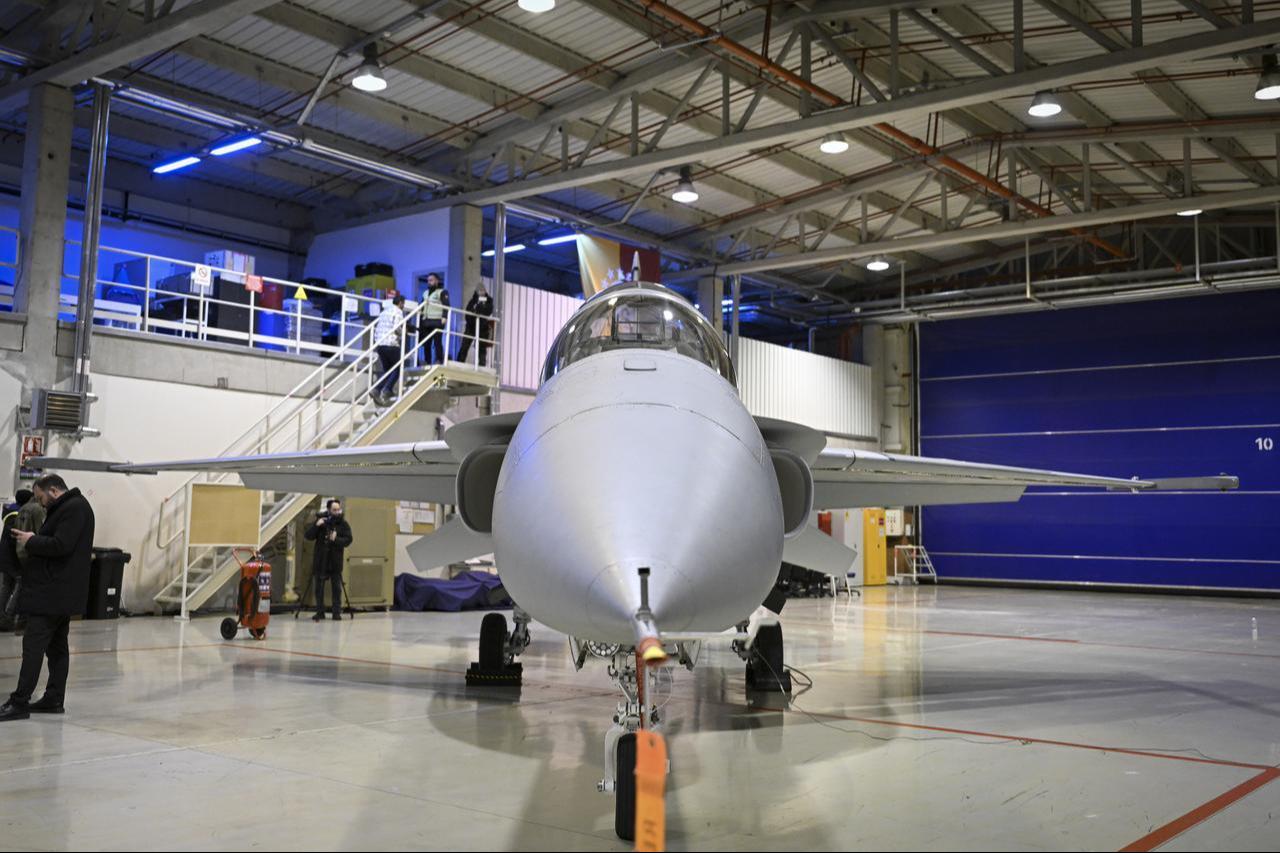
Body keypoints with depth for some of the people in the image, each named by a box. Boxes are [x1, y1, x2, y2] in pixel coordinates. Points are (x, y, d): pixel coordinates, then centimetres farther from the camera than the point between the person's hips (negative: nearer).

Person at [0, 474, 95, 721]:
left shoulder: (74, 509, -14)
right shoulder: (72, 507, 18)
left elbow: (61, 546, -23)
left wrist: (31, 541, -11)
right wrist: (34, 541, 7)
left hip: (53, 593, -11)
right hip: (62, 593, 11)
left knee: (33, 645, -8)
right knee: (57, 646, 12)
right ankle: (54, 699, 17)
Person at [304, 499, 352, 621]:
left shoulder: (343, 524, 1)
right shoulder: (321, 521, 2)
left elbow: (348, 540, -6)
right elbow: (308, 537, -1)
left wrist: (336, 539, -22)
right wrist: (316, 526, -17)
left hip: (335, 561, -1)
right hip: (320, 560, 1)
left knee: (337, 587, 0)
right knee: (318, 587, 4)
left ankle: (337, 612, 7)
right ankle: (320, 612, 13)